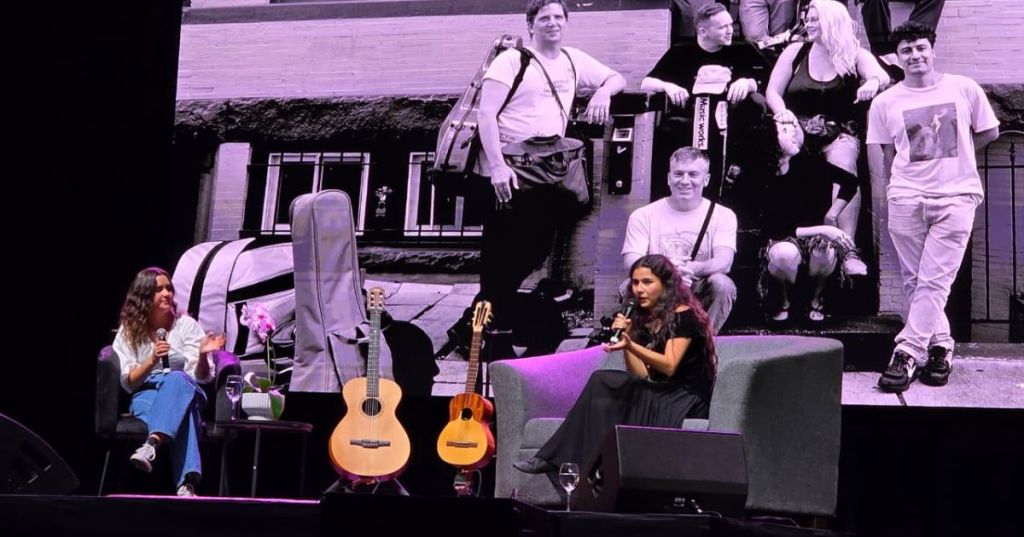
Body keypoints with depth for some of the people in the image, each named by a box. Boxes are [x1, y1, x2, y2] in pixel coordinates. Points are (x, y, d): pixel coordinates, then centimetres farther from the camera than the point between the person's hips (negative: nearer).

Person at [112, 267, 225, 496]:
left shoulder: (186, 325, 7)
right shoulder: (128, 331, 8)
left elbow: (202, 377, 0)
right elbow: (128, 383, 2)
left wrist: (202, 355, -23)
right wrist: (152, 360, -17)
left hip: (185, 391, 1)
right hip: (146, 395, -1)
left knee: (176, 378, -40)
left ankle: (151, 445, -62)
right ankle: (186, 484, -58)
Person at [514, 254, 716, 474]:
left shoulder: (683, 316, -9)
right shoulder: (641, 317, 13)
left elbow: (669, 367, -20)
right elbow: (640, 375, 6)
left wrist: (630, 345, -33)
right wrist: (624, 340, -9)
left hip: (686, 399, -7)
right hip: (657, 394, 7)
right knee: (602, 382, -16)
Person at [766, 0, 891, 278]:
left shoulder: (855, 55, 8)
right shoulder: (796, 52, 13)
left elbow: (883, 77, -10)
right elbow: (772, 92, 9)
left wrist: (873, 82, -34)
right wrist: (783, 113, -13)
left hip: (840, 133, -1)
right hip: (800, 129, 2)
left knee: (843, 165, -33)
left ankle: (848, 249, -36)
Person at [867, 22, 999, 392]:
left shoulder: (963, 89, 4)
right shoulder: (885, 102, 6)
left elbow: (990, 131, 14)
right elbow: (882, 153, 10)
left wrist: (955, 154, 10)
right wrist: (882, 197, 3)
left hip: (956, 196, -2)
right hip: (906, 198, 2)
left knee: (935, 281, -9)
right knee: (914, 281, 4)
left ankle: (907, 354, -9)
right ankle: (940, 345, 18)